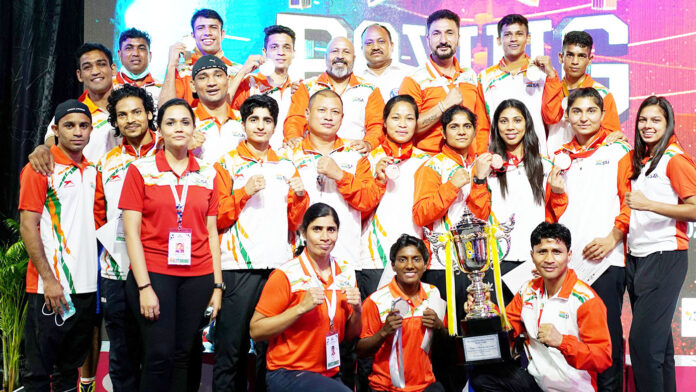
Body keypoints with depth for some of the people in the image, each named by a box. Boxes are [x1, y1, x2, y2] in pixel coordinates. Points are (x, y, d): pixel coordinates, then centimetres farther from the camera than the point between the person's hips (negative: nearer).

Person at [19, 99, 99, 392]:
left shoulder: (92, 171, 12)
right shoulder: (40, 168, -5)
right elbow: (28, 227, -10)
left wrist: (94, 274, 9)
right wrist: (49, 279, -15)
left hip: (86, 286, 6)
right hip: (50, 288, -6)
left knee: (71, 367, 15)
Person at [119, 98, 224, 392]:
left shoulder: (207, 174, 9)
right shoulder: (140, 169, 1)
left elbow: (211, 232, 11)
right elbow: (131, 232, -3)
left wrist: (217, 285, 5)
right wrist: (144, 286, -10)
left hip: (198, 276, 3)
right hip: (153, 273, -2)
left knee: (183, 354, 5)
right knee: (159, 354, -6)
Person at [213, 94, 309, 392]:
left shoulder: (287, 167, 17)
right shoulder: (227, 165, 6)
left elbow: (294, 223, 17)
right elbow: (218, 219, -2)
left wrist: (300, 196, -1)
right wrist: (245, 191, -14)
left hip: (278, 265, 3)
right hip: (238, 266, -3)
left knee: (271, 346, 5)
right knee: (232, 344, -3)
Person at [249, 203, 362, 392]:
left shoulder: (346, 273, 5)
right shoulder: (286, 275, -12)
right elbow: (255, 331, -14)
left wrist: (357, 311, -7)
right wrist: (301, 307, -22)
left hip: (330, 375, 6)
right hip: (287, 374, -5)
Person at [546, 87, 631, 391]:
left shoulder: (617, 151, 6)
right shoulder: (560, 158, 17)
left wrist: (613, 238, -12)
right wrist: (556, 192, -3)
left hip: (606, 258, -3)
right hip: (567, 259, 3)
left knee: (607, 331, -3)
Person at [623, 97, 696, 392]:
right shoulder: (639, 160, 16)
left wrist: (648, 204, -22)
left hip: (664, 257, -8)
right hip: (636, 257, 8)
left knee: (643, 340, -13)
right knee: (657, 338, 11)